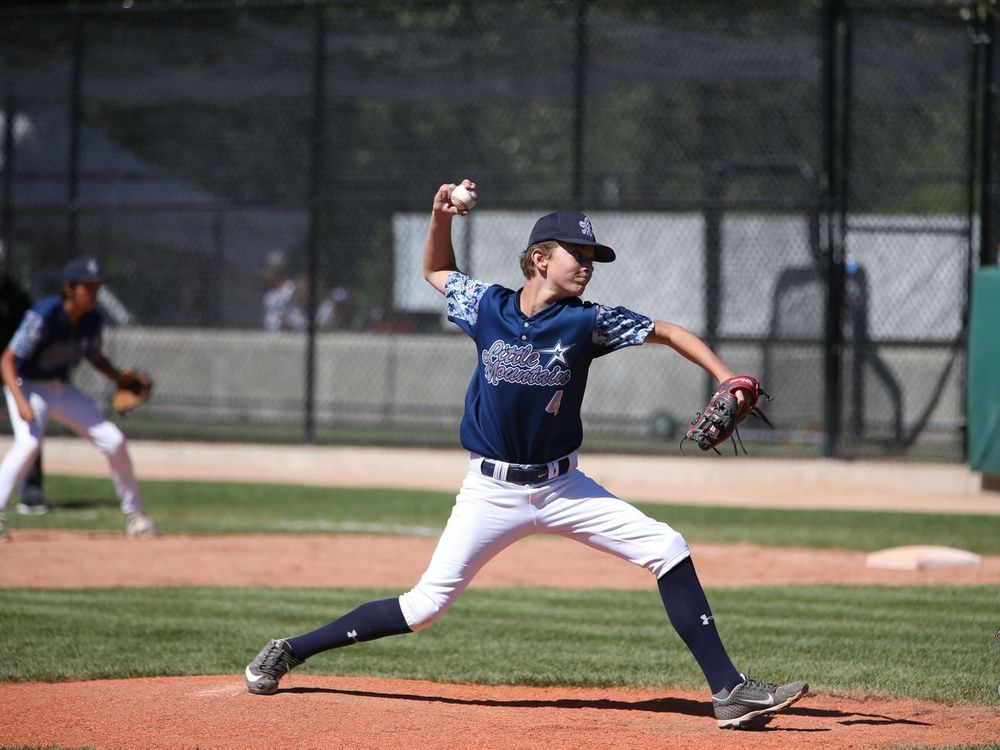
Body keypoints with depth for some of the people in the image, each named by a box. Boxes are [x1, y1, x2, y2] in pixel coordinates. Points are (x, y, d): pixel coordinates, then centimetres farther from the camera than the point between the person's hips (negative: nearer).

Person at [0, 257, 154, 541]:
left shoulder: (91, 319, -7)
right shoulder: (44, 316, -27)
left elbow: (94, 355, 13)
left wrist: (121, 379, -4)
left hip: (63, 389, 6)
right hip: (28, 387, -6)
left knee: (114, 441, 1)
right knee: (29, 443, -33)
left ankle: (133, 515, 18)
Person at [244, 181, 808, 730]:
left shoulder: (586, 322, -8)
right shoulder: (487, 307, -6)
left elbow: (667, 332, -2)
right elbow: (437, 270, 14)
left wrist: (728, 381, -13)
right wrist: (442, 218, -2)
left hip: (563, 489, 1)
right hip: (492, 493, -1)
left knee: (668, 550, -12)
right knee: (426, 607, -4)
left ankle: (729, 691, -9)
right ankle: (291, 651, 12)